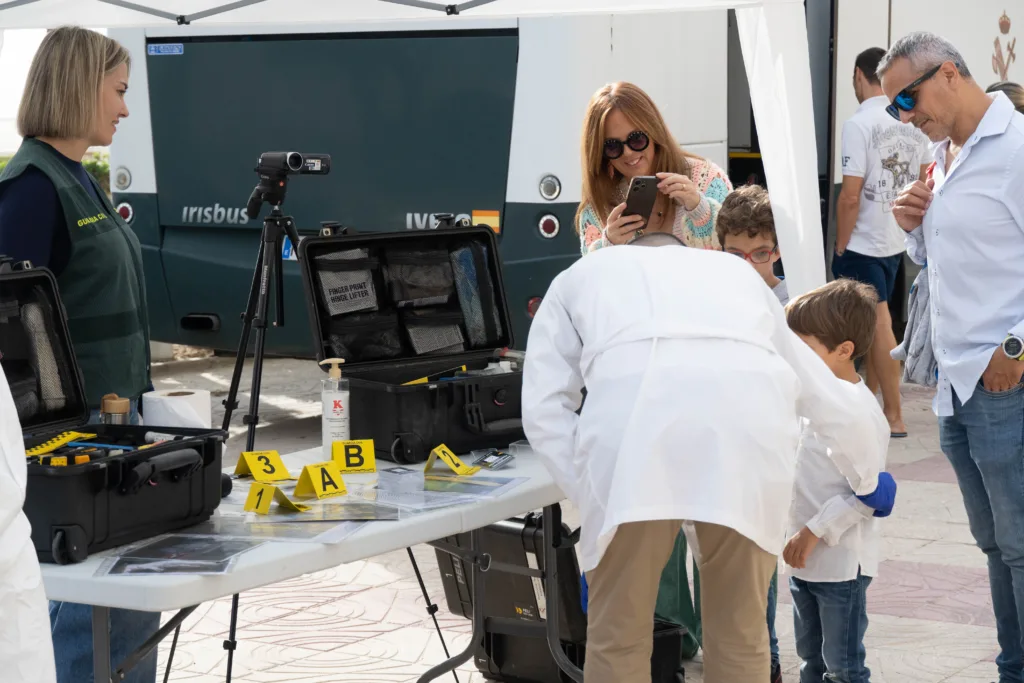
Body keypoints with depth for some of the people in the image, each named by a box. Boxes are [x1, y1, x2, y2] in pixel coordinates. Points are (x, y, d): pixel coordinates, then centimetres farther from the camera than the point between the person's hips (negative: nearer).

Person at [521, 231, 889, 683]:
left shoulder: (581, 274, 35)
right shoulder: (734, 270, 41)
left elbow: (544, 408, 19)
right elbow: (825, 392, 48)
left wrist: (592, 498, 20)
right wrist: (865, 474, 64)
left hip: (634, 411, -2)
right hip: (749, 412, 2)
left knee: (618, 635, 14)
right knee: (739, 634, 19)